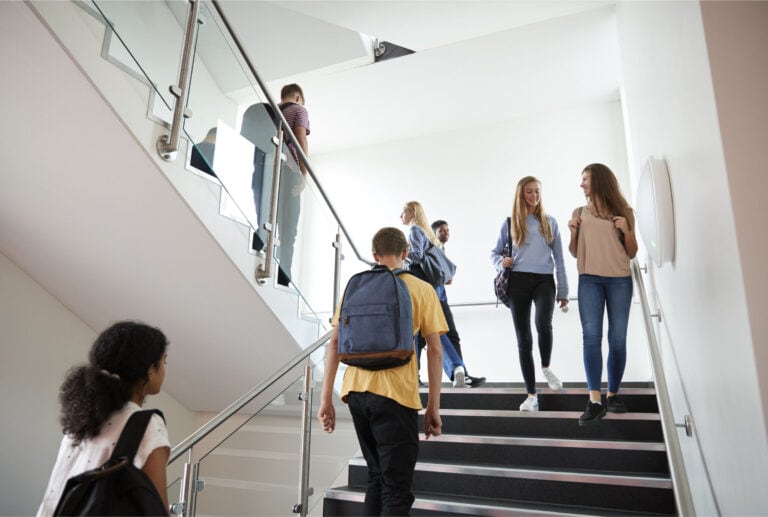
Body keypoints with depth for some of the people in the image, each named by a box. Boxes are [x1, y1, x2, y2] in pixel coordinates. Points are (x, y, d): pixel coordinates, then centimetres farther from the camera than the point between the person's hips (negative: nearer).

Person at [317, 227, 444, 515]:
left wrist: (326, 399, 7)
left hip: (356, 392, 4)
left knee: (377, 477, 22)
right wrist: (433, 407, 4)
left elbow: (335, 344, 5)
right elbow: (435, 352, -2)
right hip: (395, 393, -4)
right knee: (397, 489, 5)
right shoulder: (422, 290, 2)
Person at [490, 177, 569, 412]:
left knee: (543, 323, -27)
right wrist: (502, 263, -7)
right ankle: (531, 394, 12)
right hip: (518, 281, 0)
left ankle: (546, 367, 5)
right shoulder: (509, 223, 8)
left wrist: (563, 290, 8)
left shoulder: (550, 222, 11)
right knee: (523, 338, 1)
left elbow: (559, 258, 11)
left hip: (544, 280, 0)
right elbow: (495, 253, 16)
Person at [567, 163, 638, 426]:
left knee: (617, 338, 0)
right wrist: (573, 233, -4)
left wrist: (627, 231, -6)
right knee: (591, 335, -11)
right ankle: (594, 401, -13)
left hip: (620, 280, 0)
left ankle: (613, 394, 13)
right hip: (589, 280, 0)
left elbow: (631, 254, 10)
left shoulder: (623, 212, 8)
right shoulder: (580, 212, 11)